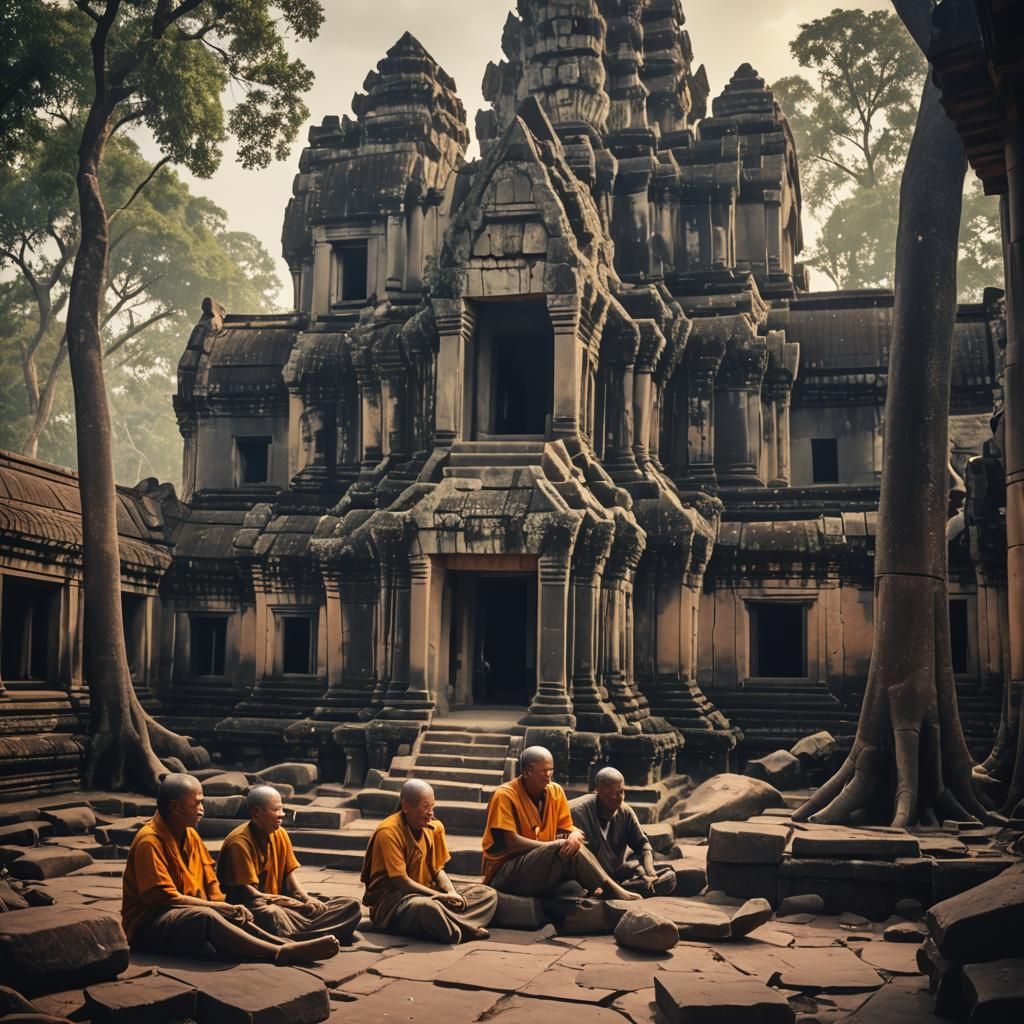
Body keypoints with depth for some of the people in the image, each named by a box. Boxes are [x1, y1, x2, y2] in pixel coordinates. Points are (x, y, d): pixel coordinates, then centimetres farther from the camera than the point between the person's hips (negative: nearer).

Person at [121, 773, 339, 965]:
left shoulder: (190, 835, 9)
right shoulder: (149, 841, -17)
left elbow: (210, 882, 12)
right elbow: (164, 897, -20)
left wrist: (221, 907, -8)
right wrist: (217, 907, -17)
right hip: (148, 925, -9)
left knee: (235, 917, -18)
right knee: (204, 917, -34)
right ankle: (280, 953, -39)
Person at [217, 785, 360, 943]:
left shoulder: (280, 835, 7)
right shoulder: (240, 842, -15)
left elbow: (290, 875, 9)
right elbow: (248, 893, -19)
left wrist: (307, 899, -11)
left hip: (279, 904, 7)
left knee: (351, 905, -8)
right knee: (272, 914, -45)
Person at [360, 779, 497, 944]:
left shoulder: (435, 827, 5)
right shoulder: (388, 832, -17)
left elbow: (438, 870, 9)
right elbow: (401, 882, -19)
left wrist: (452, 893, -11)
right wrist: (442, 896, -19)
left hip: (427, 894, 8)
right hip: (390, 900, -8)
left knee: (488, 894, -2)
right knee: (427, 907, -42)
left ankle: (455, 927, -25)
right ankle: (470, 930, -17)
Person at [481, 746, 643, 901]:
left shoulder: (555, 791, 5)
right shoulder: (505, 796, -13)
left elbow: (569, 829, 6)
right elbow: (511, 842, -18)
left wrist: (575, 836, -19)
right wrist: (554, 846, -18)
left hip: (542, 868, 6)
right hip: (505, 873, -6)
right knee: (567, 850, -26)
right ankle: (615, 892, -20)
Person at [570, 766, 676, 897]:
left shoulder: (626, 812, 4)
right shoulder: (579, 811, -15)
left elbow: (642, 844, 6)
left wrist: (650, 874, -14)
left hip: (619, 870, 7)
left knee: (668, 876, -10)